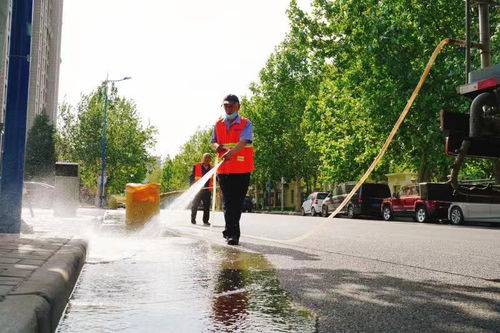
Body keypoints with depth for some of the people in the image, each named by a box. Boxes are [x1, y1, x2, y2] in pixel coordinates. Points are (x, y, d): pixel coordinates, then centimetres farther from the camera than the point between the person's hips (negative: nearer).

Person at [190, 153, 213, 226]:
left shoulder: (212, 168, 10)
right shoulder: (196, 166, 2)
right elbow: (191, 177, 2)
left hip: (207, 190, 2)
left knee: (207, 206, 3)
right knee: (195, 205, 4)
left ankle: (206, 220, 10)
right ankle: (193, 219, 15)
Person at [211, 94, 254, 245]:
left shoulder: (246, 124, -1)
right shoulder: (218, 124, 14)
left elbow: (243, 141, -17)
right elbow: (213, 141, 17)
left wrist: (231, 152, -34)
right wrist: (216, 146, -8)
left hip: (241, 169, -4)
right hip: (223, 169, 4)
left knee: (236, 202, -3)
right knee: (227, 202, 5)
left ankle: (231, 233, 4)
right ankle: (232, 232, 13)